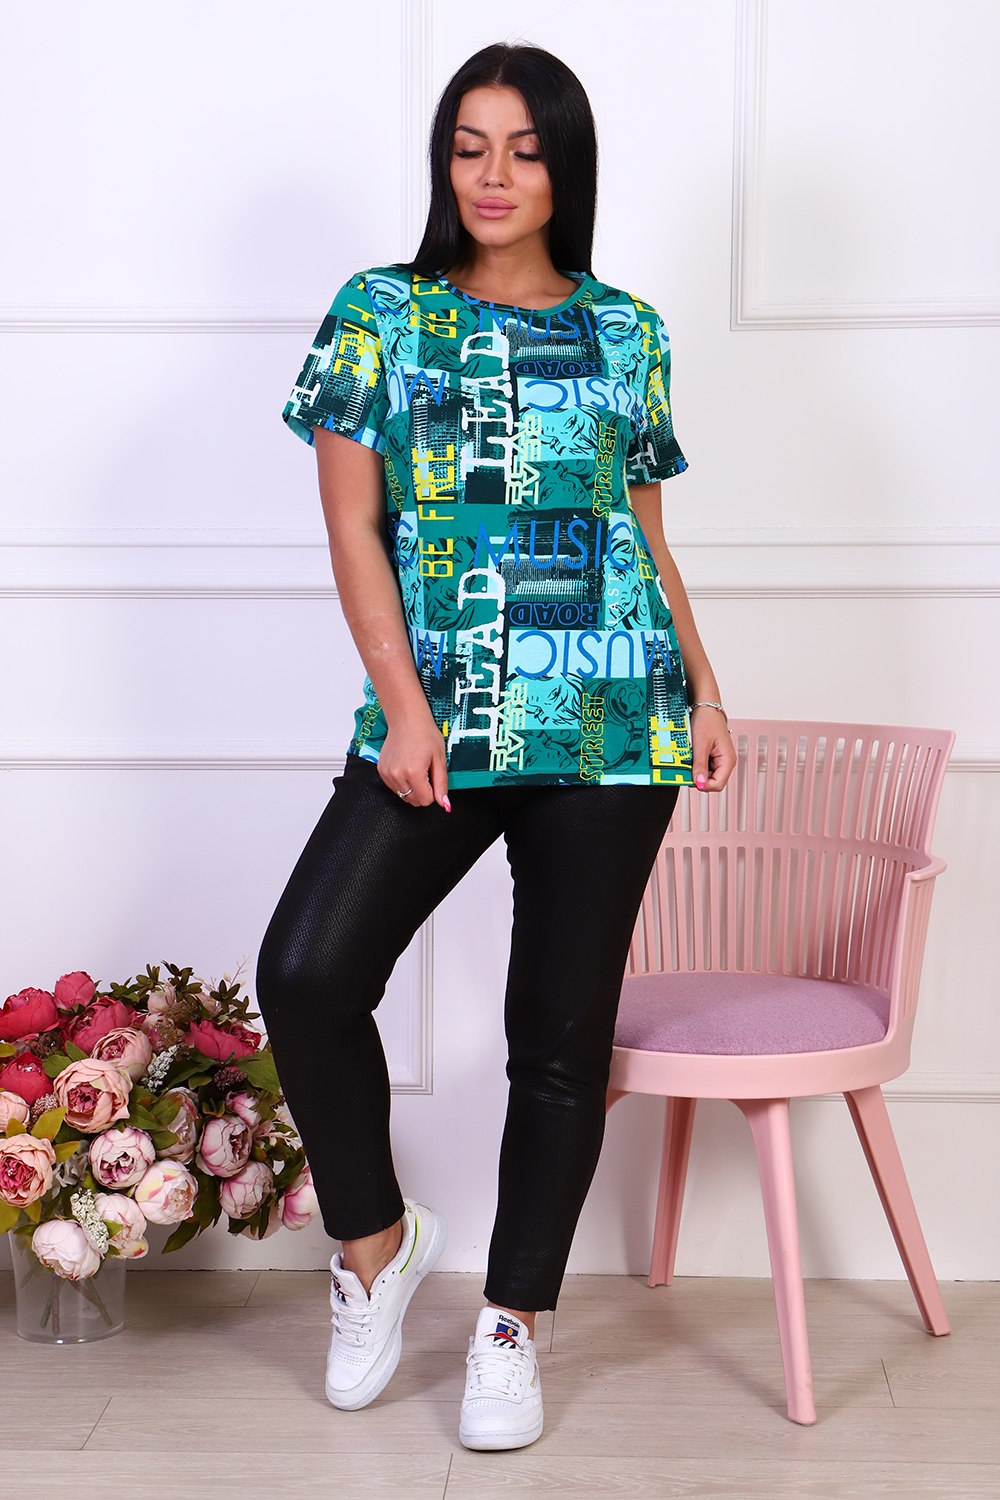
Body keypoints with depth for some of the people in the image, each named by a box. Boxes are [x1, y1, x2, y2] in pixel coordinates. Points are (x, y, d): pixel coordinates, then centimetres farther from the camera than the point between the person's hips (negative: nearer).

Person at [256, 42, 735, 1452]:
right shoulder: (380, 314, 7)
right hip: (435, 719, -1)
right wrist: (405, 709, -10)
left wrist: (704, 691, 6)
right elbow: (353, 527, 1)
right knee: (307, 972, -16)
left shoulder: (627, 333, 12)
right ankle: (378, 1236, 11)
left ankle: (513, 1322, 22)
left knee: (561, 1030, 4)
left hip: (608, 726, 1)